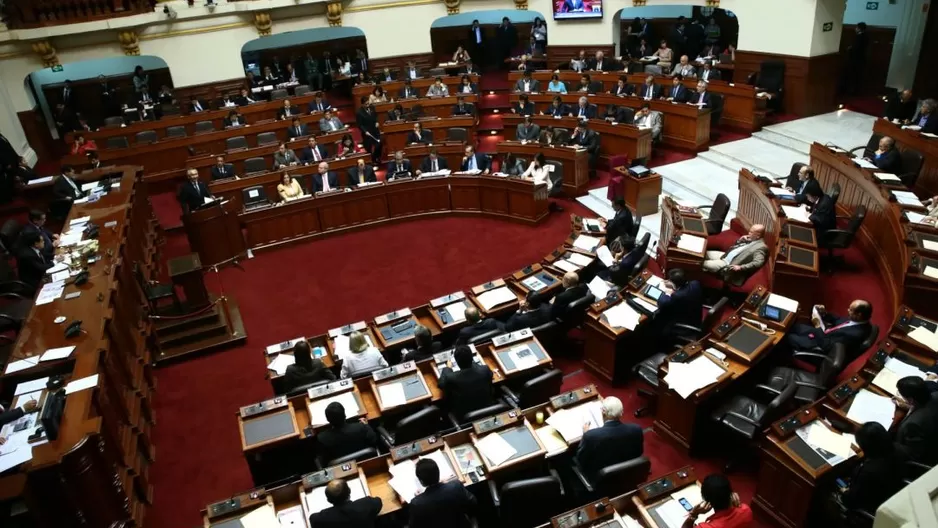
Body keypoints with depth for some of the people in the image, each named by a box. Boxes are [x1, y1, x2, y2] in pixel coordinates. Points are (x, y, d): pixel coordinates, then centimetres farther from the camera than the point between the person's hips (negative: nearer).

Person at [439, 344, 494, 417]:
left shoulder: (451, 378, -28)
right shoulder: (485, 370, -22)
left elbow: (441, 385, -2)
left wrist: (448, 368, 13)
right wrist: (471, 362, 18)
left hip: (463, 416, -2)